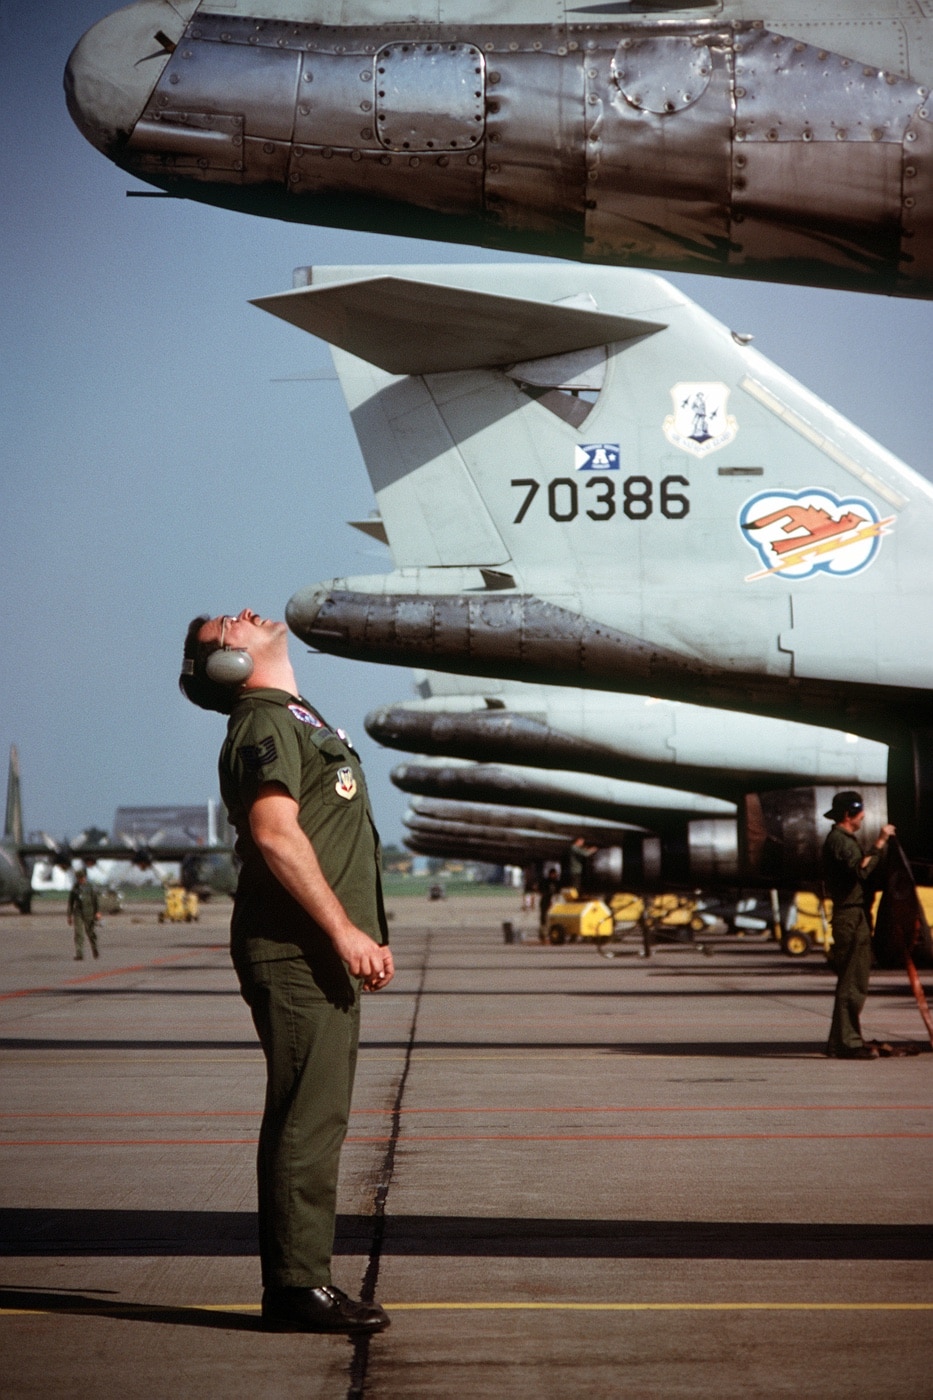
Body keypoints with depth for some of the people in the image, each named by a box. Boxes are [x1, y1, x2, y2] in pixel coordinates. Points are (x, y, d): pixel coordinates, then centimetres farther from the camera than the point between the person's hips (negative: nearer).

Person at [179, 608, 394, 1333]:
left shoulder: (299, 718, 23)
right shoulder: (264, 722, -8)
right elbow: (275, 835, -19)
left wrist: (363, 933, 21)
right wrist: (345, 931, -21)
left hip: (323, 953, 10)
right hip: (294, 953, -10)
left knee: (317, 1119, 10)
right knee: (307, 1117, -10)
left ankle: (299, 1283, 15)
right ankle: (296, 1287, -7)